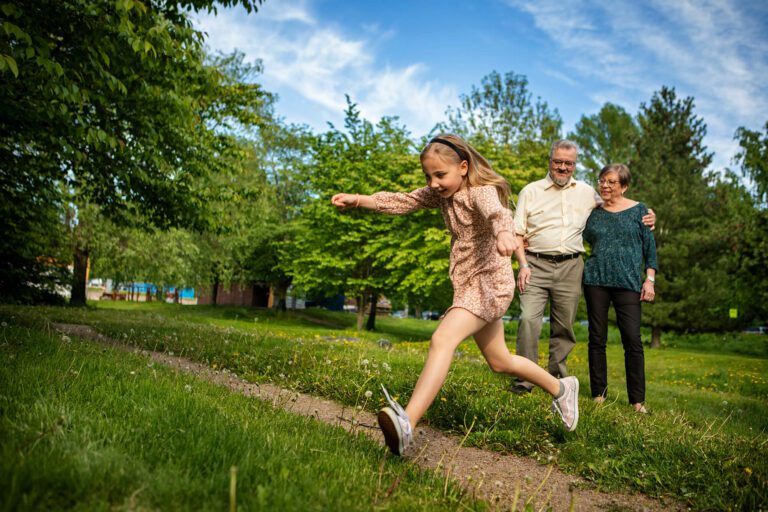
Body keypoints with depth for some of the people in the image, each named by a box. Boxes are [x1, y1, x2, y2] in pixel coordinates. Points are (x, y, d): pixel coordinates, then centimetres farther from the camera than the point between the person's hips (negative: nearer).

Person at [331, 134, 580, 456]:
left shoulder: (482, 191, -17)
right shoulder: (441, 193, 6)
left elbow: (497, 212, -40)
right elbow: (402, 202, 3)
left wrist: (504, 233, -63)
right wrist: (359, 200, -8)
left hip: (490, 282, -9)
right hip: (468, 285, 9)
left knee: (442, 340, -30)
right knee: (500, 362, 21)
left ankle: (407, 424, -42)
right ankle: (560, 388, 42)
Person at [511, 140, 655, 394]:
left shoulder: (587, 192, 15)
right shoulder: (531, 191, 7)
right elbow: (518, 233, 5)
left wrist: (643, 216, 11)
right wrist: (523, 265, -7)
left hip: (570, 267, 3)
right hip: (536, 264, -2)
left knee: (564, 325, 5)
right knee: (529, 319, -15)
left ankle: (556, 378, 19)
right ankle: (524, 380, -6)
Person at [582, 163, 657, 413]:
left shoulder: (639, 210, 7)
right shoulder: (593, 213, 11)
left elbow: (650, 247, 7)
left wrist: (649, 279, -2)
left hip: (628, 282, -2)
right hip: (596, 280, 2)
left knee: (632, 340, -6)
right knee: (597, 338, 4)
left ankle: (638, 401, 3)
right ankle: (598, 395, 14)